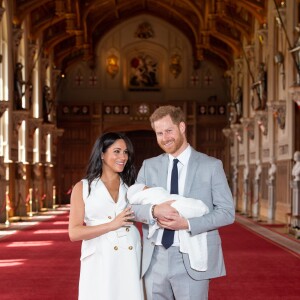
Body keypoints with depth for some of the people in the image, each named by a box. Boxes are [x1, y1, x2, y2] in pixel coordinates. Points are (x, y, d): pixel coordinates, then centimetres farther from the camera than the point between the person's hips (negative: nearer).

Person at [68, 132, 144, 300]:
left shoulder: (131, 187, 11)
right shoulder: (83, 188, 4)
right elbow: (74, 233, -5)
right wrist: (112, 225, -11)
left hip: (130, 261, 2)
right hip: (99, 262, -2)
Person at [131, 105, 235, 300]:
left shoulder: (211, 166, 1)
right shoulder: (149, 166, 10)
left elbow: (227, 212, -4)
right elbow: (133, 206, 4)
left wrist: (187, 224, -16)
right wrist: (154, 211, -18)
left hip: (191, 260, -3)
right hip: (154, 258, 3)